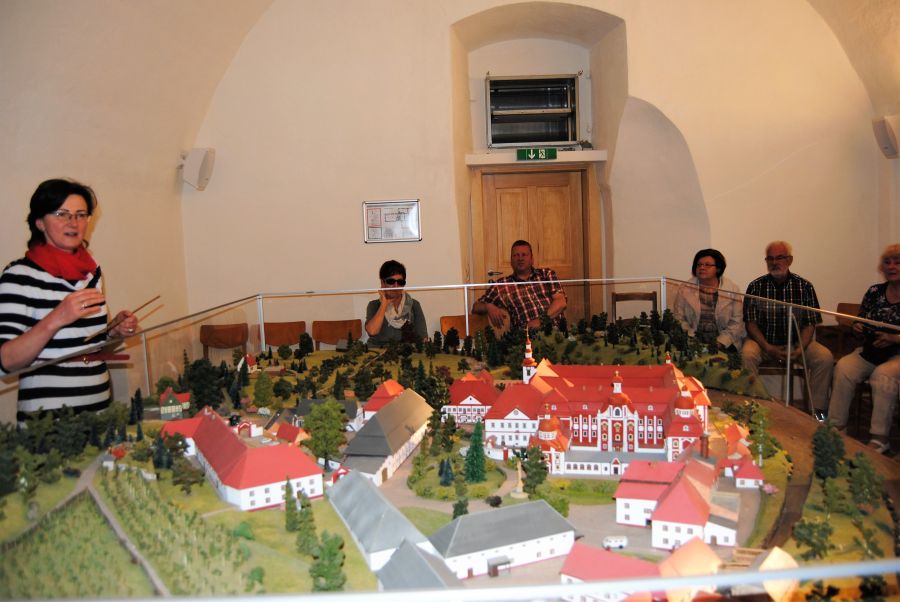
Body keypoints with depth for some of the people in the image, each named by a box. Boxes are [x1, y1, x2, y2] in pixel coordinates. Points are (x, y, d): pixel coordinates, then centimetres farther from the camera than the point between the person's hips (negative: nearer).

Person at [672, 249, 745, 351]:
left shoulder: (732, 289, 3)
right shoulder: (685, 289, 4)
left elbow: (736, 323, -1)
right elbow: (678, 319, 1)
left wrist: (720, 342, -13)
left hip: (724, 343, 0)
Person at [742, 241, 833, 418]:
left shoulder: (805, 287, 3)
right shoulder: (756, 287, 0)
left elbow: (810, 323, 1)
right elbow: (750, 322, -4)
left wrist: (800, 348, -18)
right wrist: (768, 348, -18)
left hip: (796, 342, 1)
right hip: (763, 341, -1)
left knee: (825, 357, -24)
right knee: (747, 354, -33)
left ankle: (818, 410, -10)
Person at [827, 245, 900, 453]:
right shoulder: (874, 292, 10)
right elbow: (861, 322, 20)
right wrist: (858, 327, -2)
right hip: (871, 351, 5)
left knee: (882, 374, -34)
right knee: (843, 367, -23)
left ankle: (880, 438, -27)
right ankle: (836, 426, -21)